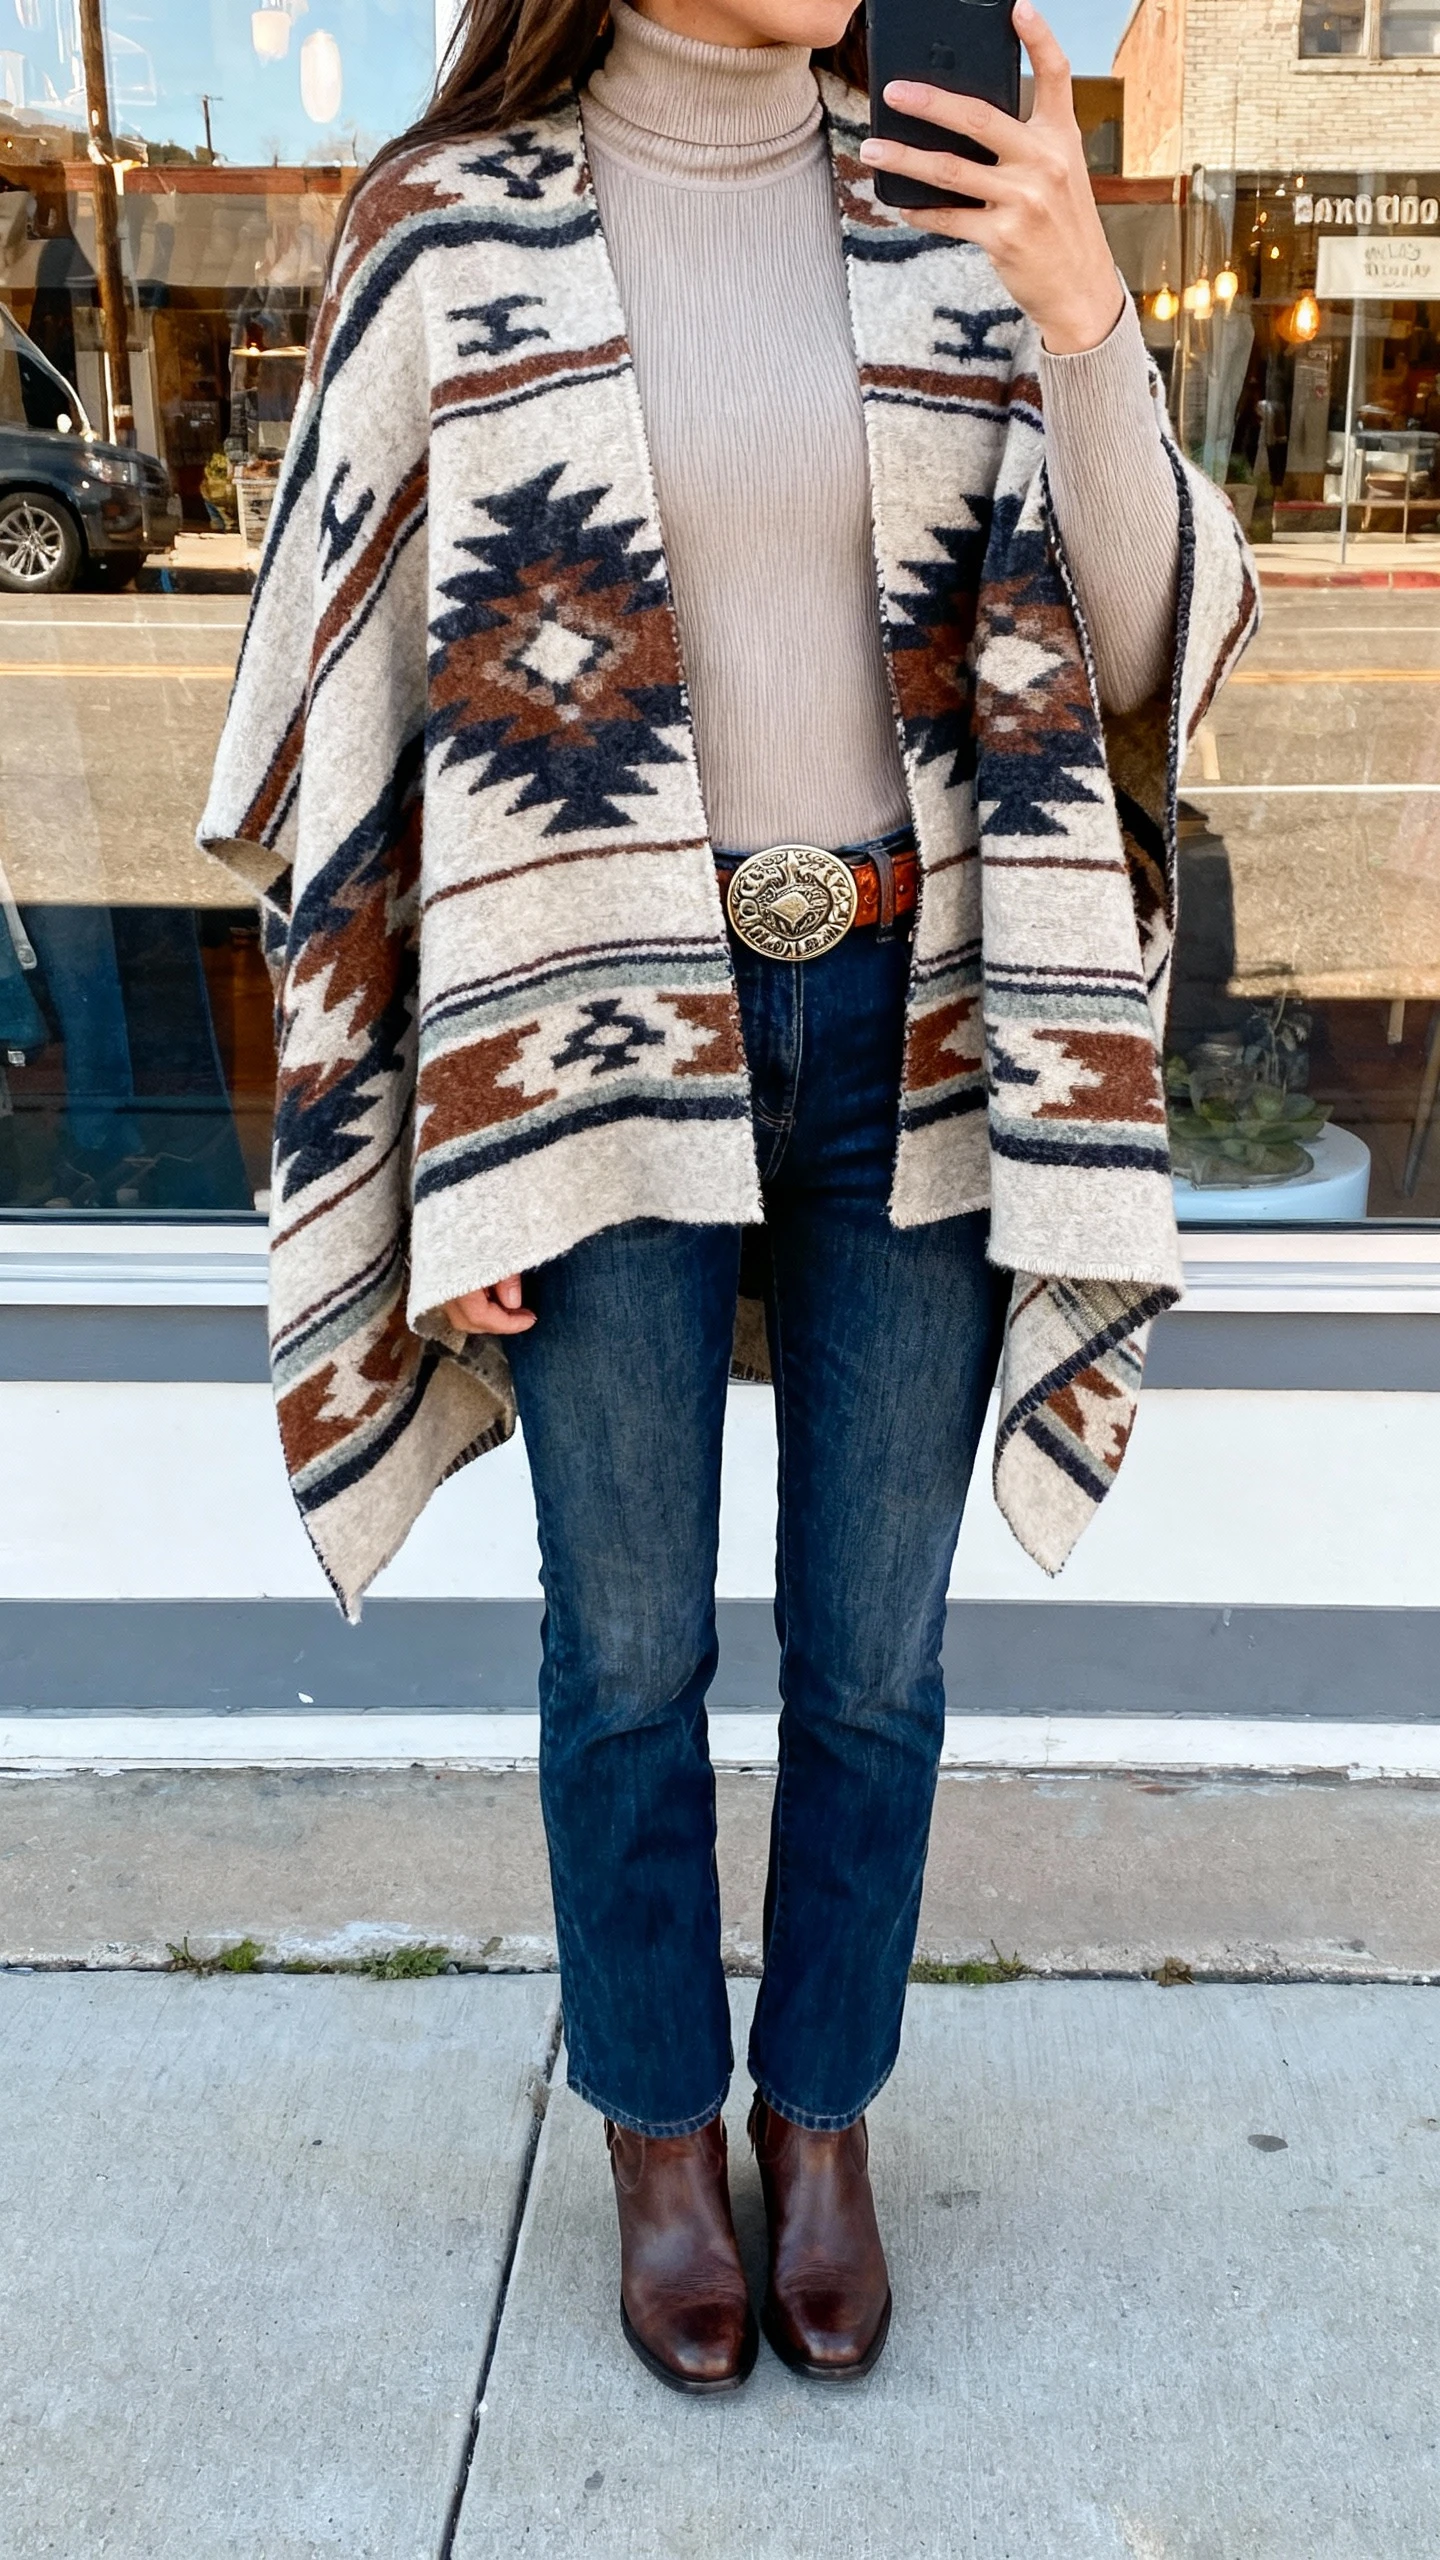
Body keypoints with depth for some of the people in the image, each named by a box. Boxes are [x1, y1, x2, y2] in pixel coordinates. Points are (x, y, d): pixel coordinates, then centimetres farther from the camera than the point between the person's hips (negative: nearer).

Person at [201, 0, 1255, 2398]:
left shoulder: (954, 207, 4)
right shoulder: (451, 236, -2)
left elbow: (1136, 643, -2)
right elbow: (379, 688, -2)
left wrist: (1086, 323, -20)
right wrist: (458, 1139, -5)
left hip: (909, 1033, 2)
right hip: (605, 1045, -2)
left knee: (871, 1649, 11)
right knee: (629, 1652, 10)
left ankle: (824, 2109, 38)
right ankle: (662, 2128, 37)